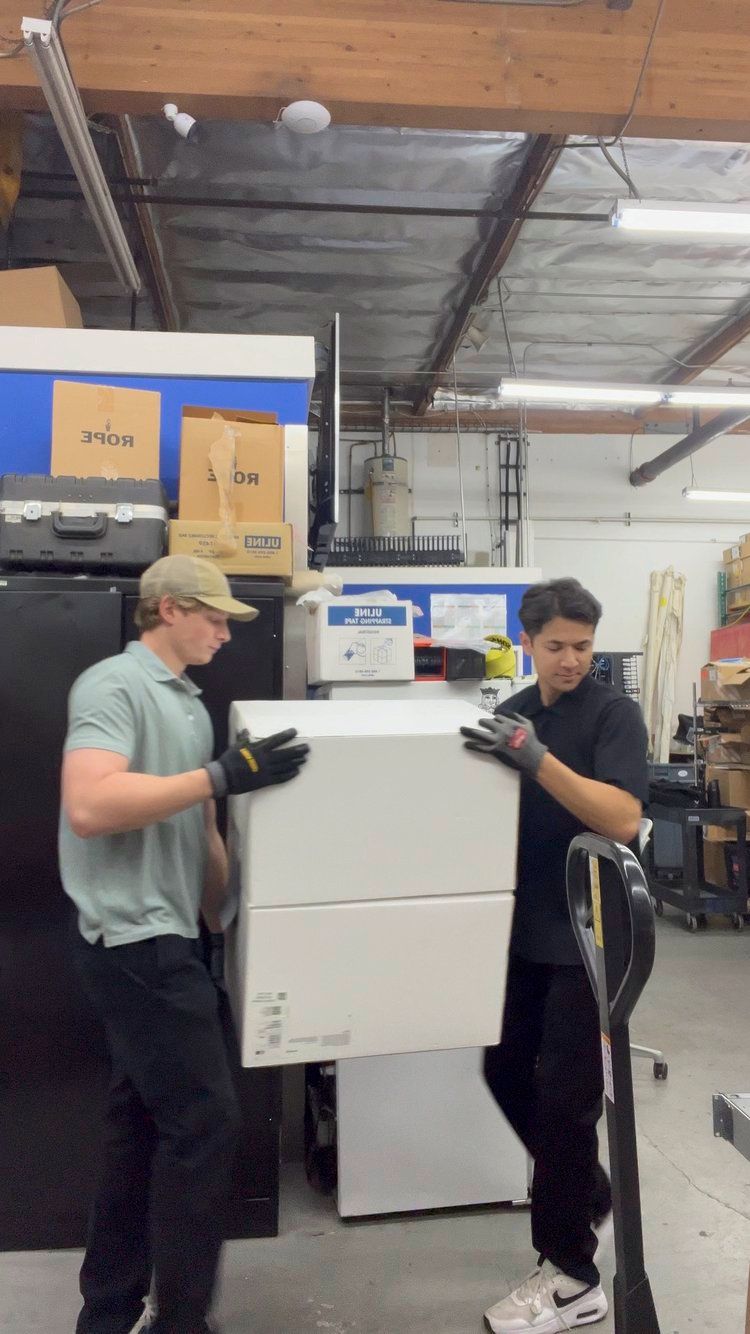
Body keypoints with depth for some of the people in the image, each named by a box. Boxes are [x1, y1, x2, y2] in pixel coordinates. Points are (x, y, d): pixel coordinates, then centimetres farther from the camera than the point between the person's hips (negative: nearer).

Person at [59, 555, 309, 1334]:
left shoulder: (188, 702, 14)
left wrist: (226, 918, 17)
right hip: (134, 941, -9)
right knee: (203, 1121, -3)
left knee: (143, 1125, 16)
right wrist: (222, 776, -27)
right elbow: (88, 806, -28)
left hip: (165, 940, 9)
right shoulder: (113, 686, -13)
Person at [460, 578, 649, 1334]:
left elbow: (623, 819, -25)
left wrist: (538, 760, -34)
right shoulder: (511, 715, 6)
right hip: (524, 929, 7)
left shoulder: (614, 714, -11)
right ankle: (589, 1191, 40)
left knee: (564, 1093, 1)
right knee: (505, 1070, 15)